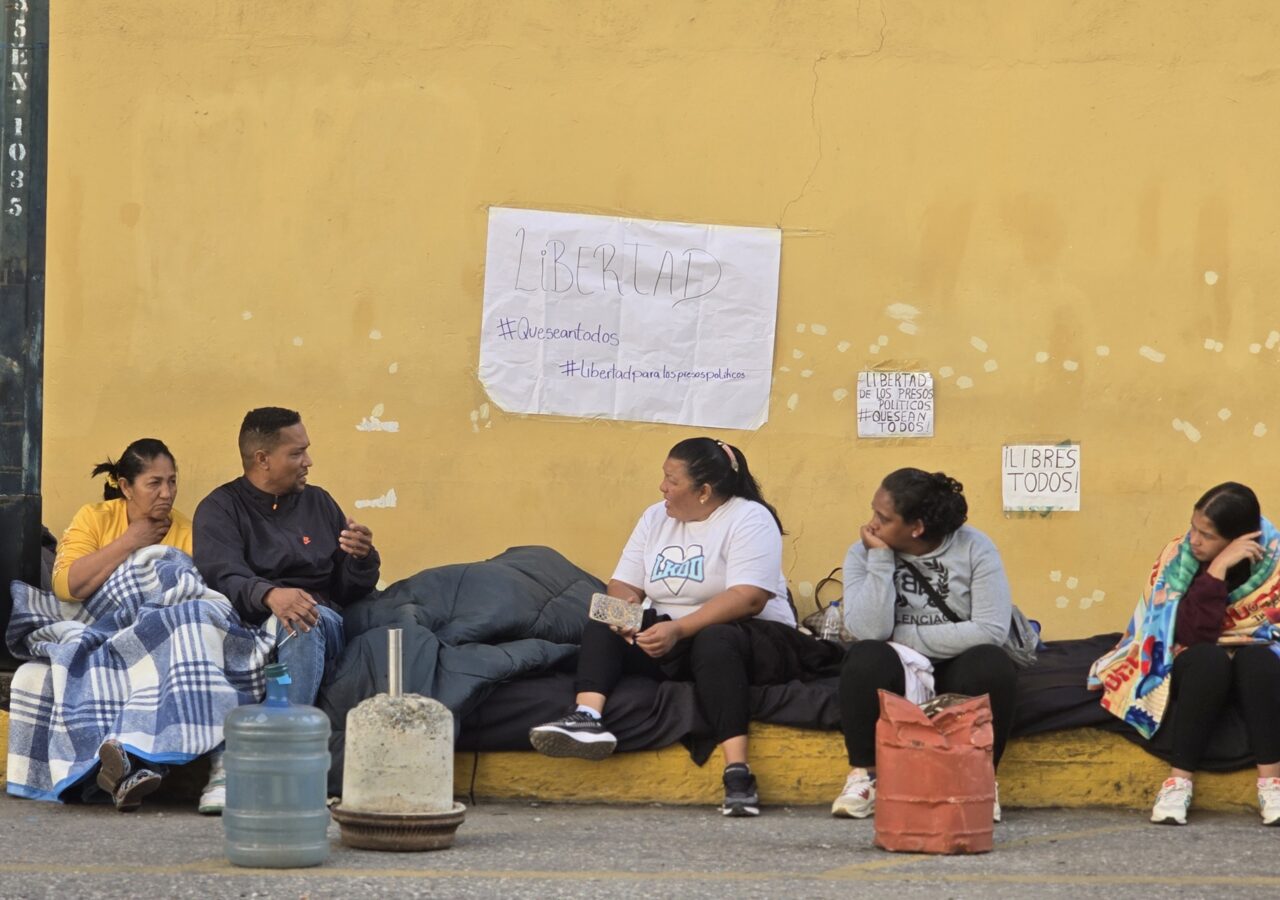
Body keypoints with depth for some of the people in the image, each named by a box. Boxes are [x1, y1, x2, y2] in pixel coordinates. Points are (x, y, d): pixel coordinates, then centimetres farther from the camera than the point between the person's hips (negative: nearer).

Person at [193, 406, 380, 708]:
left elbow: (348, 591, 23)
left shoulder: (318, 502, 22)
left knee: (310, 620, -34)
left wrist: (361, 558, -1)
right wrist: (269, 595, -34)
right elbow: (223, 578, -12)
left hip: (327, 622, 3)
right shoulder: (220, 510, 7)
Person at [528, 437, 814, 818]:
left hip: (752, 638, -7)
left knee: (714, 641, -38)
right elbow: (624, 585, 9)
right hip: (670, 644, 7)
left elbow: (748, 598, -22)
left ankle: (738, 773, -46)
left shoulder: (750, 519, -10)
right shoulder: (656, 518, 12)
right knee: (601, 626, -11)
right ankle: (588, 717, -38)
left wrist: (679, 630, -31)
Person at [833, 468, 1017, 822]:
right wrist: (881, 559, -19)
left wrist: (905, 637, -17)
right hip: (892, 678, 1)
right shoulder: (864, 554, -4)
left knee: (991, 666, -32)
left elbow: (992, 630, -19)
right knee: (867, 659, -32)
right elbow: (869, 631, -18)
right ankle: (864, 776, -14)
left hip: (957, 676, -1)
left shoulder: (974, 548, -8)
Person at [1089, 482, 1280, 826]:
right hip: (1196, 671, -1)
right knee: (1208, 659, -34)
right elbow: (1194, 635, -25)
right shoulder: (1177, 558, -14)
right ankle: (1179, 781, -31)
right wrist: (1217, 569, -32)